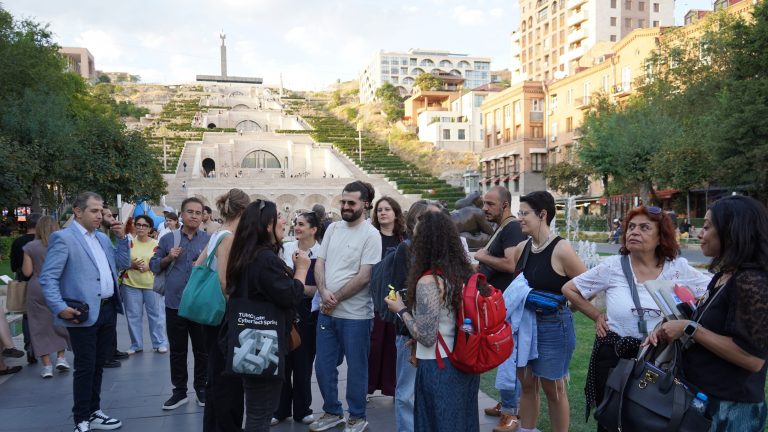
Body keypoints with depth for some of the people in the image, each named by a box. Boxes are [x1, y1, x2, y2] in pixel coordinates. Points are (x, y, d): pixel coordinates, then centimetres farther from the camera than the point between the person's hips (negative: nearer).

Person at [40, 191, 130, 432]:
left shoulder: (102, 238, 14)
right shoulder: (63, 238, -9)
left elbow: (123, 263, 16)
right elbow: (48, 277, -13)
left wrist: (121, 238, 4)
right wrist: (59, 308, -21)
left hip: (108, 310, 7)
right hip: (84, 314, -7)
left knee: (98, 365, 16)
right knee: (85, 367, 2)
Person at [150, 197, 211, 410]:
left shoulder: (209, 240, 2)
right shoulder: (168, 239, 6)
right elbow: (153, 265, 10)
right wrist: (168, 258, -8)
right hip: (174, 303, 1)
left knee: (202, 349, 8)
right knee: (177, 351, 10)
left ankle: (202, 388, 23)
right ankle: (179, 391, 22)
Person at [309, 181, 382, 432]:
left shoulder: (371, 235, -11)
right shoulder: (333, 228, 7)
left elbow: (364, 277, -15)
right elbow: (320, 263, 7)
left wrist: (336, 298, -10)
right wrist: (324, 293, -10)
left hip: (355, 315, -6)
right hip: (327, 312, 6)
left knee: (356, 368, 8)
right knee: (323, 367, 14)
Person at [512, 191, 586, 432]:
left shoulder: (561, 249, -18)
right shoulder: (522, 248, 1)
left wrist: (561, 302, -8)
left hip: (554, 326, -6)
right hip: (525, 322, 6)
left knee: (553, 388, 8)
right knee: (527, 383, 16)